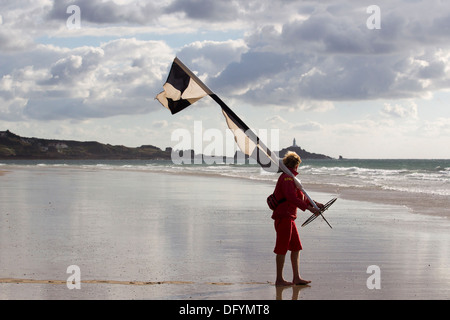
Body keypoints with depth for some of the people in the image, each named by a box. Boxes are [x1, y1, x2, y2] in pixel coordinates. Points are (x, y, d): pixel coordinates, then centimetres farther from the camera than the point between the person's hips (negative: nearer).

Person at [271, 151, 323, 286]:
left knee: (296, 248, 11)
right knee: (282, 249, -4)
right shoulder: (287, 178, -13)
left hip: (289, 218, 10)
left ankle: (296, 278, 14)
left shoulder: (290, 178, 19)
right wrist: (309, 208, -26)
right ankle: (279, 280, 3)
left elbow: (301, 197, 25)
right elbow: (291, 197, -24)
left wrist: (316, 204, 18)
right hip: (283, 217, -10)